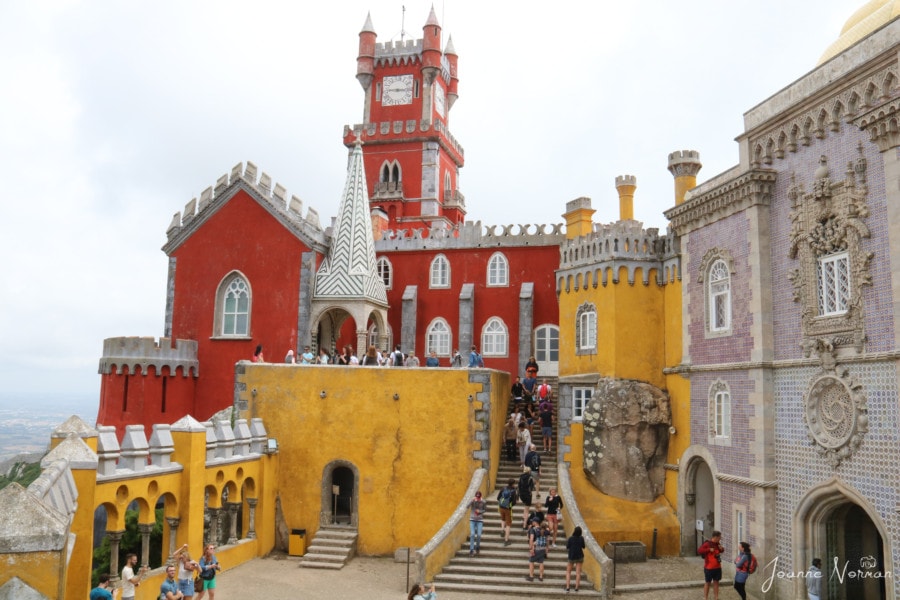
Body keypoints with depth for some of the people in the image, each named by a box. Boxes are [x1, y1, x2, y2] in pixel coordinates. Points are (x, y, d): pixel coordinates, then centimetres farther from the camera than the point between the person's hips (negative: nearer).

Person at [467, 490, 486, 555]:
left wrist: (480, 511, -12)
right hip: (472, 520, -1)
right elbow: (467, 507, -25)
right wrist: (472, 501, -38)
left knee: (479, 535, -4)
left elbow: (484, 510, 8)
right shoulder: (472, 501, -9)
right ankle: (471, 549, -5)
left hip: (480, 520, 1)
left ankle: (477, 548, 22)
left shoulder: (483, 502, -6)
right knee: (472, 534, -12)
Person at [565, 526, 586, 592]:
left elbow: (567, 548, -8)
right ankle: (576, 587, 5)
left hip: (571, 557, -1)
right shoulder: (581, 538, -10)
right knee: (578, 572, 8)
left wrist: (566, 542, 8)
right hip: (579, 557, 1)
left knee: (568, 572, 12)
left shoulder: (570, 539, -15)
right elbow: (583, 547, 2)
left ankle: (567, 587, 3)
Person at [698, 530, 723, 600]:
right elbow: (699, 551, -23)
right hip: (709, 568, -6)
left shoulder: (717, 544, 6)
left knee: (716, 582, 13)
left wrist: (721, 549, 0)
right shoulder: (707, 544, -16)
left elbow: (721, 551, 23)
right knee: (707, 583, 4)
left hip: (717, 567, 6)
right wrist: (709, 549, -27)